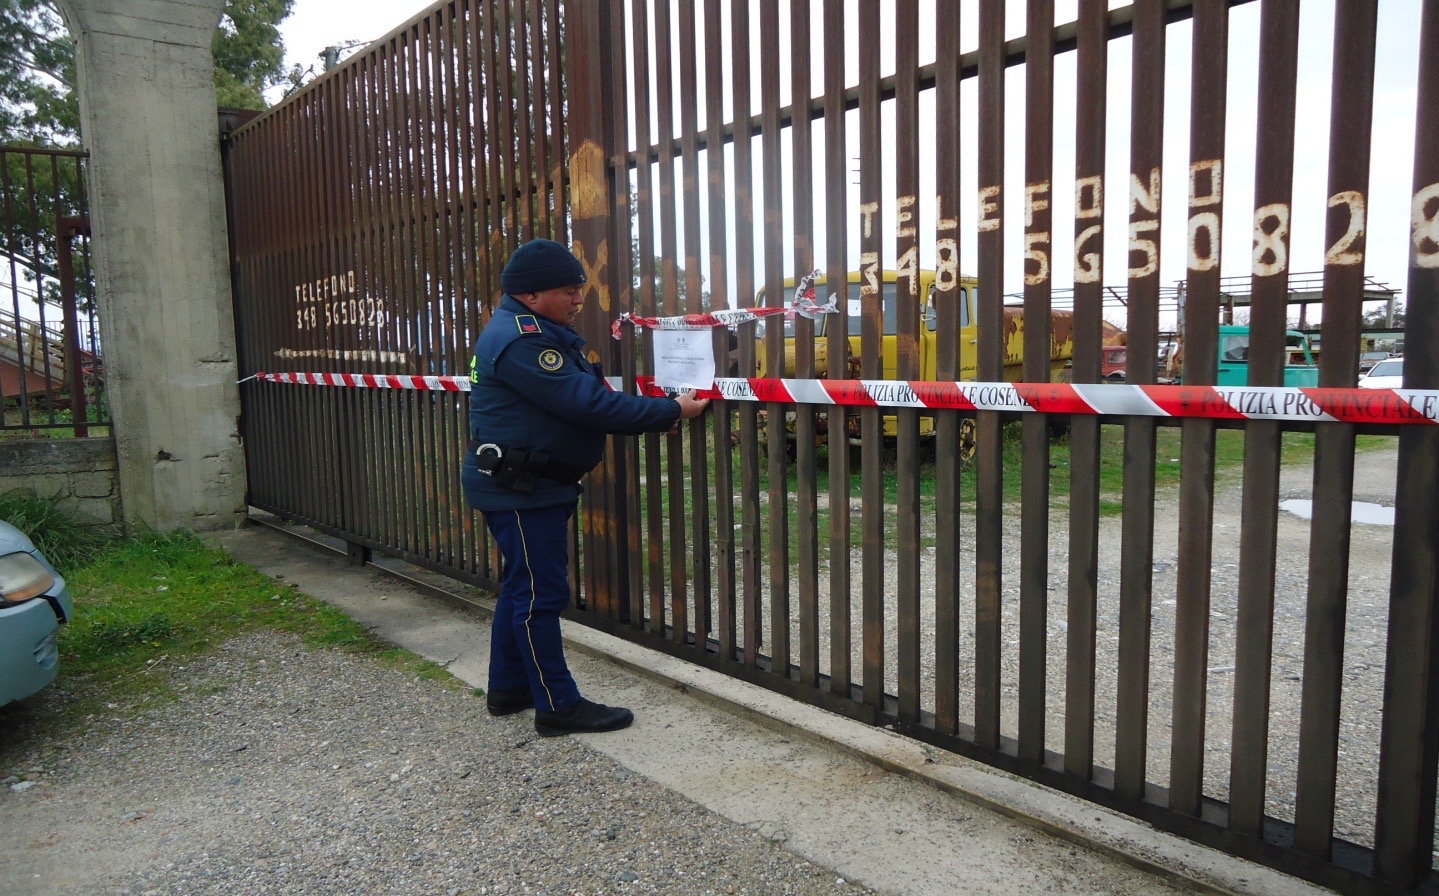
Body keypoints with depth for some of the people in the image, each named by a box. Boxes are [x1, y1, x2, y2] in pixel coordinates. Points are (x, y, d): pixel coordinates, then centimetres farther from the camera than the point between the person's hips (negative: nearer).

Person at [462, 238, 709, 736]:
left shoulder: (537, 331, 14)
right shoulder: (520, 341, -21)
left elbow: (582, 396, 12)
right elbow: (587, 404, -27)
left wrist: (655, 412, 0)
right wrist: (671, 412, -21)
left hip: (532, 485, 11)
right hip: (519, 489, -11)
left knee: (522, 587, 18)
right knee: (541, 594, -4)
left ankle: (508, 689, 31)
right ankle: (558, 707, 7)